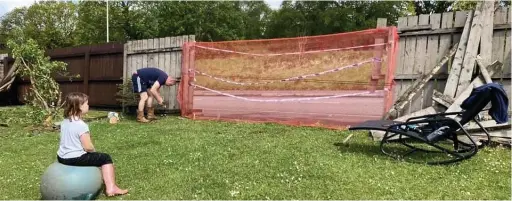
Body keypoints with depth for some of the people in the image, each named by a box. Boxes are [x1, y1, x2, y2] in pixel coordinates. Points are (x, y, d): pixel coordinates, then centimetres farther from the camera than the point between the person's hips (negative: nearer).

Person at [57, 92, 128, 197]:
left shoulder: (64, 122, 5)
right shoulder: (81, 125, -22)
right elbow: (88, 147, -22)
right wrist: (94, 151, 1)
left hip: (62, 157, 9)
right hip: (75, 158, -9)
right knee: (106, 158, 4)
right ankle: (111, 188, 3)